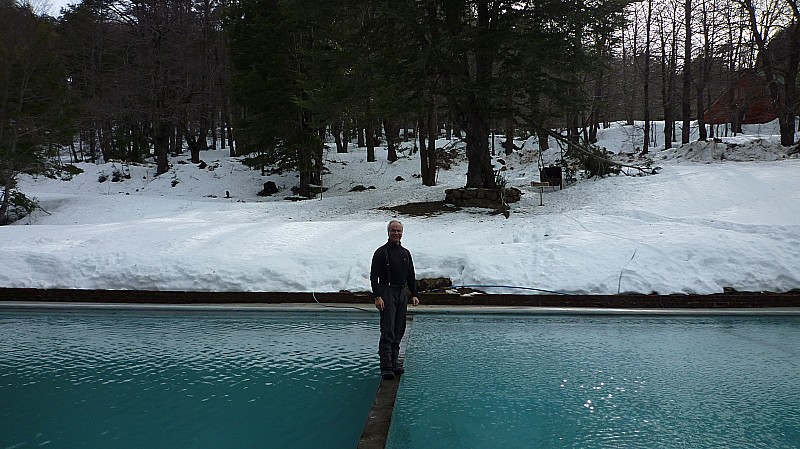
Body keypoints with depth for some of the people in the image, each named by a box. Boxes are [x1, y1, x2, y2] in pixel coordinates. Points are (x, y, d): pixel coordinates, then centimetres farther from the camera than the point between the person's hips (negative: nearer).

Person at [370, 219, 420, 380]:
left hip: (402, 294, 6)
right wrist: (377, 296, -17)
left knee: (399, 331, 8)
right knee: (387, 331, -11)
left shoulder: (405, 253, 16)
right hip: (387, 293, -6)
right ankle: (386, 367, -11)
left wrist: (414, 294, 10)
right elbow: (374, 276, -8)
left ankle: (394, 363, 16)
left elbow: (411, 276, 20)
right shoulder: (381, 252, -3)